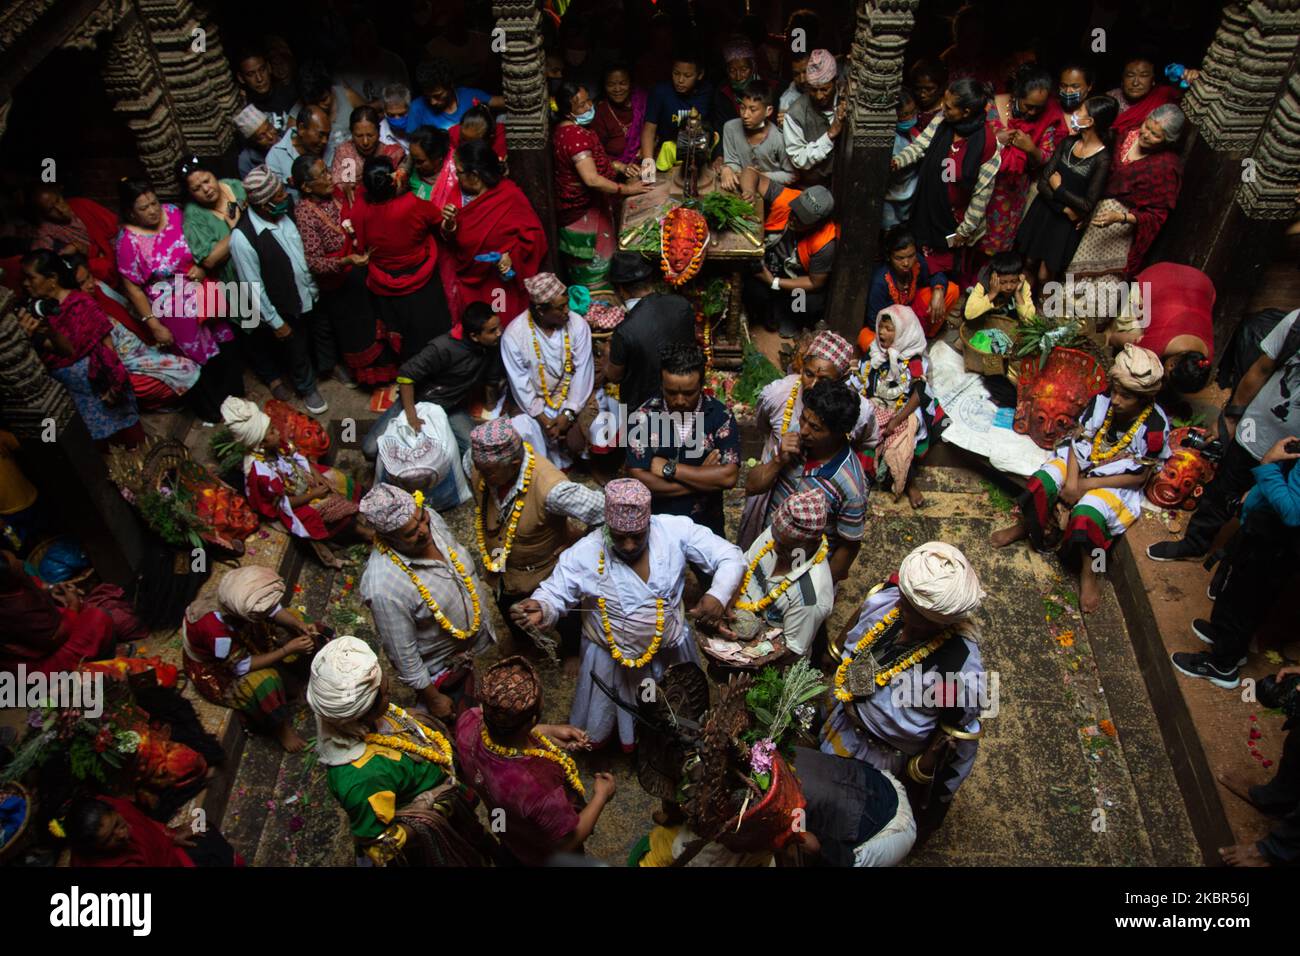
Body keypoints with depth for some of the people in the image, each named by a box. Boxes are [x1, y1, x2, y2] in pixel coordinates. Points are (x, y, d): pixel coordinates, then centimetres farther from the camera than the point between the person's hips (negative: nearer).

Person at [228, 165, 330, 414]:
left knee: (323, 335, 28)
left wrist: (315, 286, 8)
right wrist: (275, 322, -14)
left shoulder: (284, 212, -14)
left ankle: (326, 366, 59)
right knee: (297, 352, 20)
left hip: (311, 294, 5)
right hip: (286, 309, -5)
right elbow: (254, 287, -22)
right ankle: (307, 389, 48)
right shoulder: (243, 237, -31)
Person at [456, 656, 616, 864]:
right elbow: (568, 842, -28)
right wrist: (601, 797, -15)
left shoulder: (469, 721, -33)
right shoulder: (538, 788, -49)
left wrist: (549, 732, -9)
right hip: (544, 857, -4)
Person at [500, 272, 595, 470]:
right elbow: (521, 384, -13)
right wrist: (543, 420, -16)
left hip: (573, 401, 1)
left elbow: (583, 372, -11)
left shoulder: (577, 324, -13)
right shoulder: (514, 335, -17)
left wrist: (569, 413, -18)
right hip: (535, 405, -1)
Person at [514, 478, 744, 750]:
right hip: (610, 655, -1)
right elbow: (553, 593, -14)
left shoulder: (675, 530, -22)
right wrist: (540, 609, -38)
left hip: (670, 647, 1)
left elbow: (731, 557, -18)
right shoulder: (585, 553, -23)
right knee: (598, 731, 19)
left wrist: (718, 595, -37)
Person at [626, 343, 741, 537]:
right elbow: (638, 480, -12)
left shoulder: (720, 415, -4)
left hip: (706, 527, 0)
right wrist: (704, 478, -13)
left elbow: (728, 477, -14)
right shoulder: (643, 416, -5)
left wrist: (668, 468, -13)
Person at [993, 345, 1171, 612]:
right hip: (1083, 460, 4)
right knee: (1041, 483, -19)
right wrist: (1072, 480, -20)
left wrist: (1088, 485, -20)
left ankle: (1088, 574, -8)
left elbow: (1139, 476, -17)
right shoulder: (1101, 401, -16)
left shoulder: (1154, 427, -25)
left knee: (1088, 514, -31)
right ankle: (1024, 526, 11)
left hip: (1117, 481, -4)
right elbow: (1078, 440, -6)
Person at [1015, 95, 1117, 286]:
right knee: (1029, 263, 9)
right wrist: (1065, 209, -19)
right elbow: (1043, 182, -6)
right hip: (1045, 210, 5)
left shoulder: (1102, 159, -18)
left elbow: (1088, 205, -18)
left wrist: (1059, 188, -11)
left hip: (1068, 222, -5)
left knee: (1044, 275, 0)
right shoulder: (1068, 142, -2)